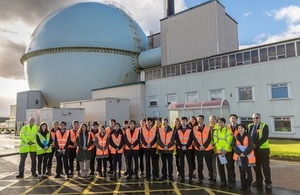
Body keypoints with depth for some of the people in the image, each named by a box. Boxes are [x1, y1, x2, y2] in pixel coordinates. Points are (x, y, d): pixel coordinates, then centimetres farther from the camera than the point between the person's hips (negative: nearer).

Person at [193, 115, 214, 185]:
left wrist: (204, 146, -14)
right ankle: (200, 178, 22)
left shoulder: (208, 128, 1)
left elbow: (209, 138, -5)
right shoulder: (194, 128, 5)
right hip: (198, 149, 2)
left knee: (209, 165, 1)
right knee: (199, 165, 10)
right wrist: (199, 146, -12)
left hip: (207, 149, -1)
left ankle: (211, 179, 10)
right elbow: (194, 139, -1)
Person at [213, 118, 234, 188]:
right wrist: (220, 150, -10)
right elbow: (215, 142, 1)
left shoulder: (228, 131, -2)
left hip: (227, 151, -3)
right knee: (220, 167, 7)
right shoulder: (216, 131, 8)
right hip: (219, 152, 3)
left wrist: (225, 150, -16)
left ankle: (230, 182, 8)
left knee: (229, 167, -1)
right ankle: (223, 181, 17)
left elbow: (229, 142, -9)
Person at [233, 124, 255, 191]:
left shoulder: (248, 137, -4)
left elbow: (250, 146, -11)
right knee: (242, 172, 7)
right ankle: (243, 185, 16)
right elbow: (234, 146, -2)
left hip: (247, 157, -3)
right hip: (239, 156, 3)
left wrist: (244, 153, -19)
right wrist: (240, 153, -15)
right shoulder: (235, 137, 5)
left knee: (248, 171, 2)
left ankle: (248, 185, 14)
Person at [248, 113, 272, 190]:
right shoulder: (250, 126, 11)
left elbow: (264, 137, -16)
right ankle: (258, 182, 23)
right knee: (256, 166, 12)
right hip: (254, 150, 5)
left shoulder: (264, 126, -5)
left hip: (262, 149, -5)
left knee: (265, 167, 1)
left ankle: (268, 183, 11)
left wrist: (256, 144, -20)